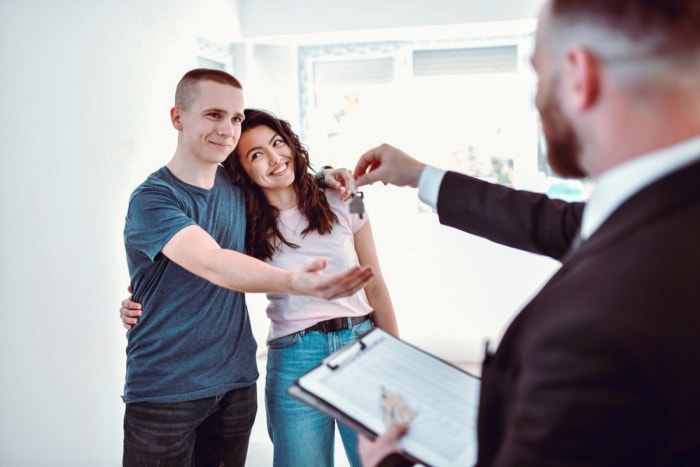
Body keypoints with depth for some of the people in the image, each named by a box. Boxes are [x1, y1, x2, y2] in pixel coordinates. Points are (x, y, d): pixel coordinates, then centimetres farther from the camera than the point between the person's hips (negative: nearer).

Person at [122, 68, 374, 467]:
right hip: (164, 390, -5)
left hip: (236, 383, 5)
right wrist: (294, 282, -48)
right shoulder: (153, 199, -16)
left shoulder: (237, 184, 3)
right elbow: (213, 265, -32)